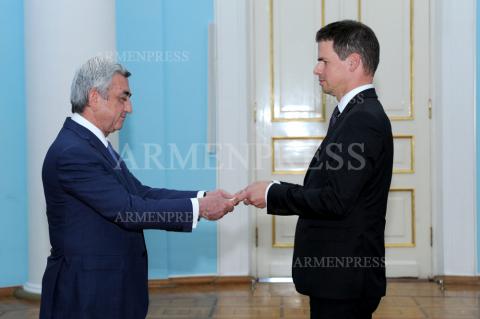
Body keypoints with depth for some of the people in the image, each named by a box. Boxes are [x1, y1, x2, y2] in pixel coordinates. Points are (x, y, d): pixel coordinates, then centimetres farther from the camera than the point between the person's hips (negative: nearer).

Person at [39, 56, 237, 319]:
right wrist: (198, 208, -18)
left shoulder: (93, 143, 11)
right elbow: (128, 210, -22)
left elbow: (140, 193, 7)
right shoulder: (72, 152, -20)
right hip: (86, 292, -9)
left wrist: (202, 197, -3)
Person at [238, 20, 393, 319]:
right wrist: (274, 192, 3)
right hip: (340, 273, 9)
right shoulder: (357, 113, 13)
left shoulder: (363, 119, -19)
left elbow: (336, 200, -24)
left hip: (345, 276, -9)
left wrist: (272, 194, -14)